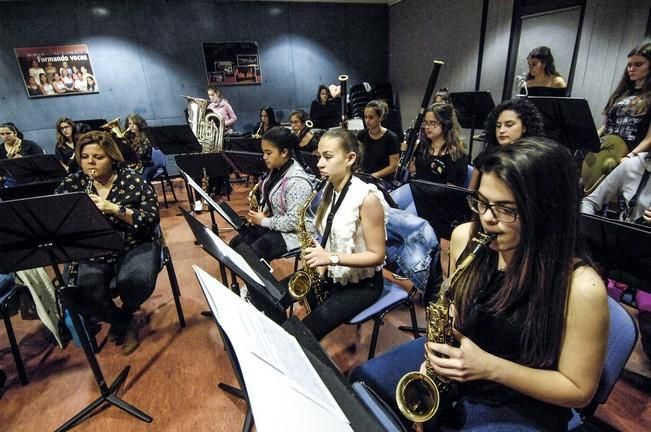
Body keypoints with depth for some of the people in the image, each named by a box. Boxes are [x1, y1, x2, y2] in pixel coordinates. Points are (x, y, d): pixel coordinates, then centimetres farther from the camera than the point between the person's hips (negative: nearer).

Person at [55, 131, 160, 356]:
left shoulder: (133, 181, -7)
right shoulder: (73, 183, 3)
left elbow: (152, 219, -13)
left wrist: (114, 209, -24)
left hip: (136, 245, -2)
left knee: (136, 282, -31)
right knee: (86, 298, -23)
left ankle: (123, 315, 8)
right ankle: (125, 323, 10)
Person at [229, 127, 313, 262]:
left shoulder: (297, 181, -27)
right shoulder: (276, 169, 1)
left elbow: (294, 221, -28)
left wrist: (264, 221, -18)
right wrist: (262, 212, -2)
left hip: (289, 234, -9)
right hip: (270, 225, 9)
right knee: (234, 245, 6)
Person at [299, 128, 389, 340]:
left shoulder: (367, 198, -22)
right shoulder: (330, 190, 0)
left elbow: (377, 255, -19)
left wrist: (332, 258, -28)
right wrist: (320, 261, -7)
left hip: (362, 283, -6)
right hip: (332, 274, 7)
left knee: (305, 332, -20)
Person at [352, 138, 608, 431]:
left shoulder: (580, 286, -27)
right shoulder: (465, 236, -12)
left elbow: (579, 390, -14)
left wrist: (491, 367, -26)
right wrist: (440, 339, -10)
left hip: (520, 407, -4)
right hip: (457, 359, 5)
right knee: (360, 381, 5)